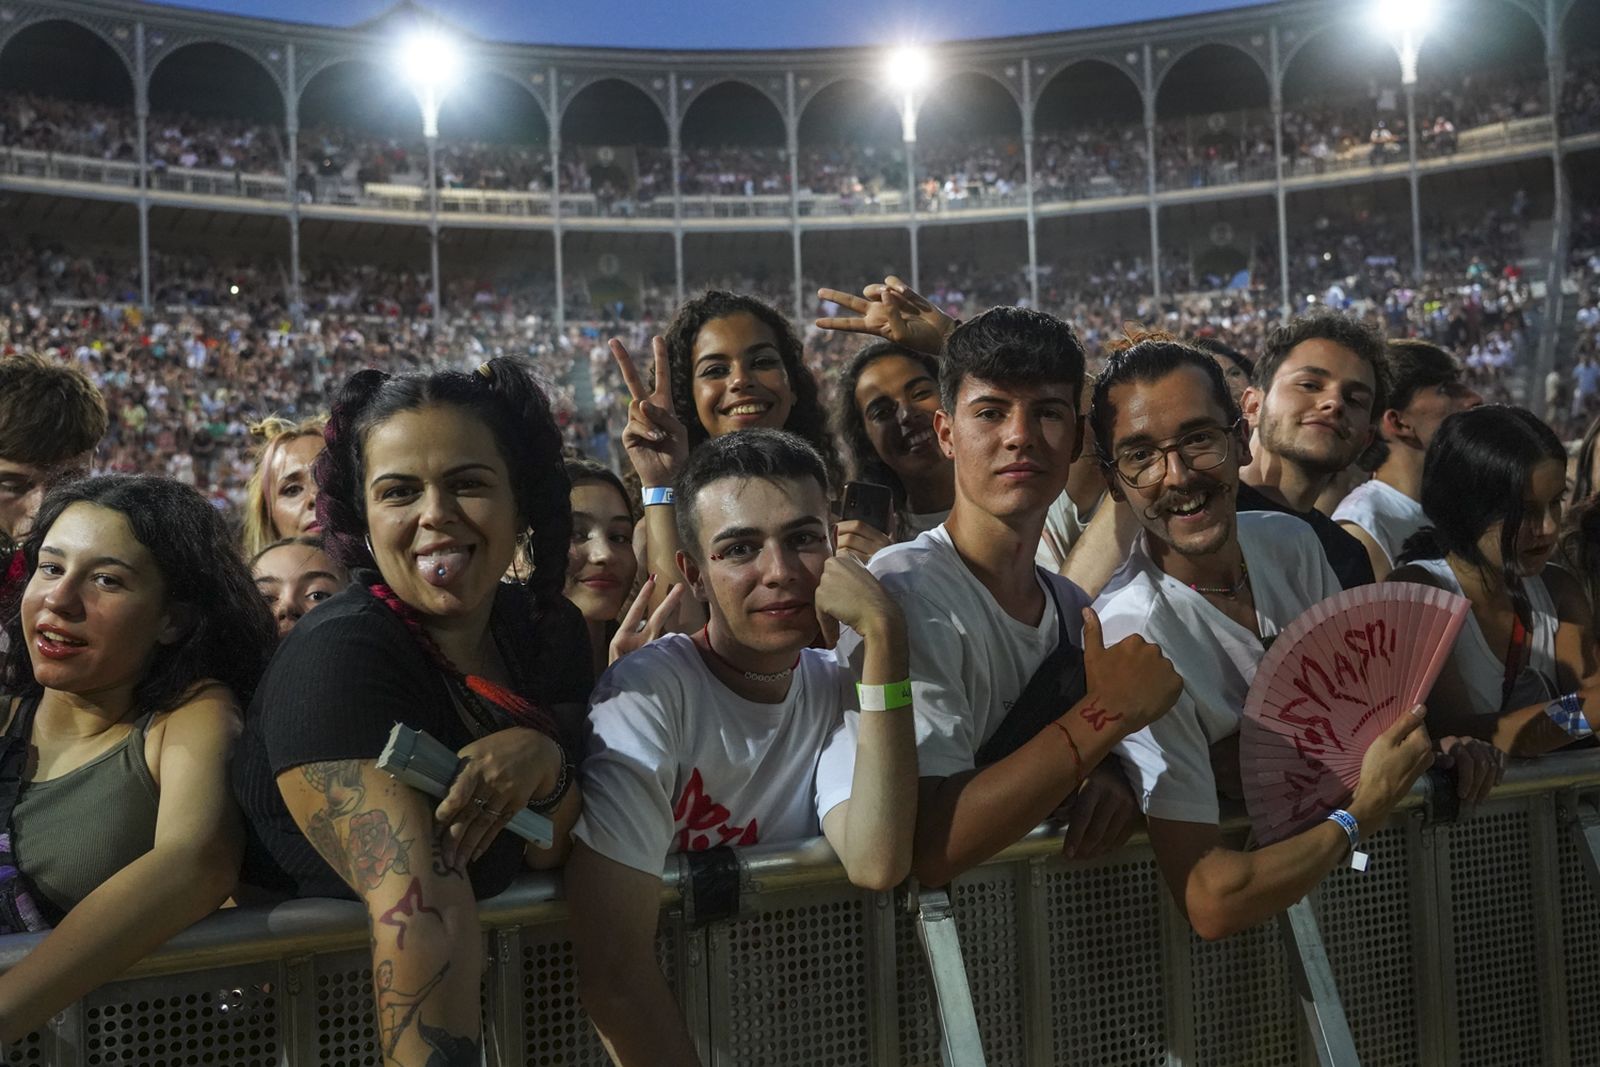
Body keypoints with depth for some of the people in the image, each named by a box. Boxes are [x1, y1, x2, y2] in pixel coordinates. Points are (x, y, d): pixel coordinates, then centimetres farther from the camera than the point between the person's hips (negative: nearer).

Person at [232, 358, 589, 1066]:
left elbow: (551, 855, -1)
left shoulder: (549, 630, -2)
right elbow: (423, 916, -31)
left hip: (495, 988, 5)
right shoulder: (336, 658, -21)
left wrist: (544, 764, -20)